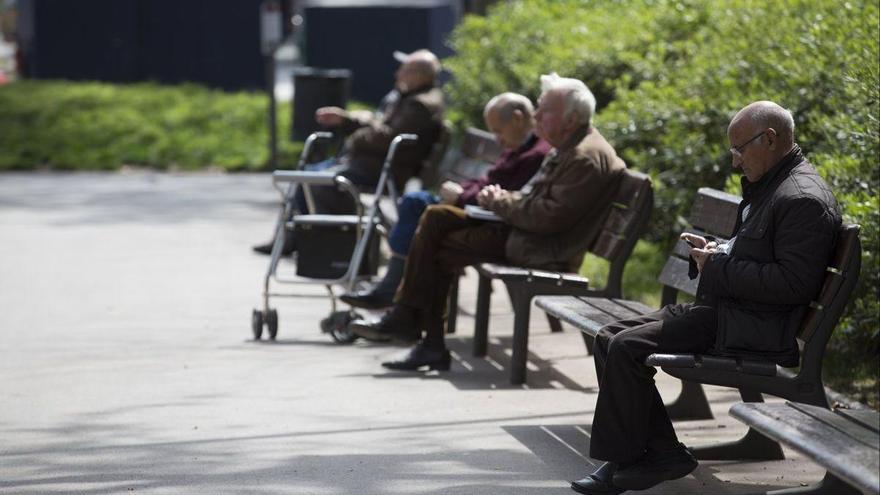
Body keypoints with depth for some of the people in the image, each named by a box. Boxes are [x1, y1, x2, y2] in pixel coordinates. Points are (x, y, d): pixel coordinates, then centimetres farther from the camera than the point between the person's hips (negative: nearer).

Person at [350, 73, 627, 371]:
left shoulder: (587, 158, -19)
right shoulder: (567, 148, 15)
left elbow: (549, 217, -25)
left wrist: (502, 203, -11)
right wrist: (503, 199, 3)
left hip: (544, 251, -11)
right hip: (519, 228, 11)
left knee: (439, 253, -11)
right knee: (435, 218, 4)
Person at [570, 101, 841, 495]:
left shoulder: (804, 199, -17)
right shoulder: (766, 187, 17)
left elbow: (795, 282, -24)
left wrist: (719, 267, -18)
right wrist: (715, 250, 8)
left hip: (752, 328, -11)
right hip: (720, 308, 11)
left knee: (627, 348, -19)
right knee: (609, 339, 4)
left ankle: (621, 461, -5)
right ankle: (662, 453, 3)